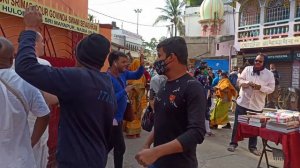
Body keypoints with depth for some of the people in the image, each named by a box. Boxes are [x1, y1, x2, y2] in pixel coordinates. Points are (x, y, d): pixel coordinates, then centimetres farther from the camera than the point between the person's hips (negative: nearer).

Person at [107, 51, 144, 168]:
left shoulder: (123, 73, 3)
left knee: (109, 146, 22)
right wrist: (125, 91, -23)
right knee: (120, 148, 2)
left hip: (118, 117, 9)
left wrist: (141, 65, -6)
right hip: (112, 118, -9)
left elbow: (137, 76, 12)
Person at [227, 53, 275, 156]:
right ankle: (233, 143, 21)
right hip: (242, 102, 0)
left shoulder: (269, 74, -3)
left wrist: (260, 87, -22)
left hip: (257, 105, 0)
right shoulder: (247, 69, 0)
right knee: (237, 124, 7)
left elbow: (271, 89, -5)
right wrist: (248, 83, -20)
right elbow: (239, 80, -1)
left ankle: (252, 146, 27)